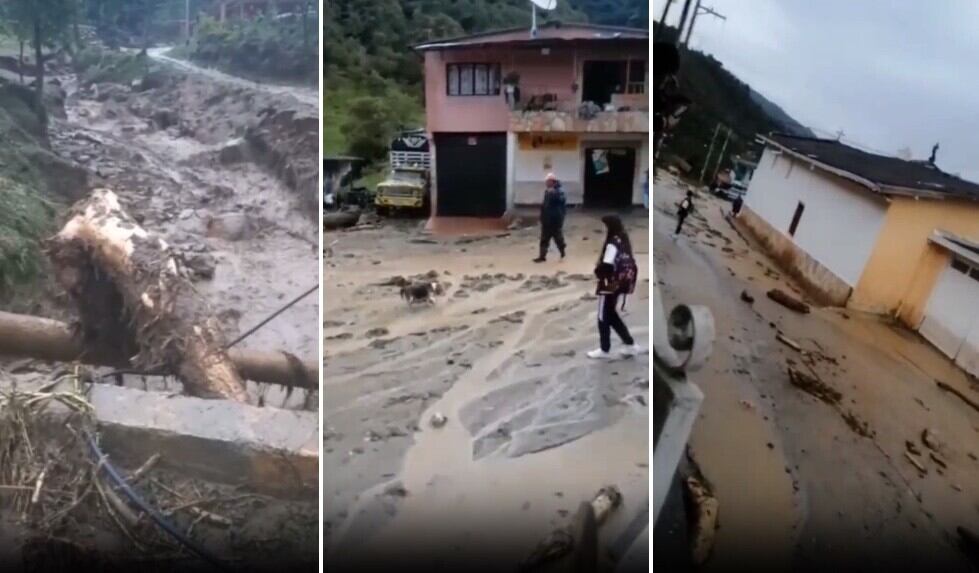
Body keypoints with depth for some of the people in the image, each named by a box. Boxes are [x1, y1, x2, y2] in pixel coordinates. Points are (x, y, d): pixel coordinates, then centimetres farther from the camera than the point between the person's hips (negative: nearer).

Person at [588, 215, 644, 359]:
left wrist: (598, 272, -7)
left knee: (604, 317, 5)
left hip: (609, 285, -9)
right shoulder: (624, 241, 8)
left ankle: (604, 349, 16)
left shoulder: (612, 244, -20)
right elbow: (630, 264, 14)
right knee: (611, 315, 20)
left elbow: (606, 266, -25)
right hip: (620, 285, 9)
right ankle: (630, 344, 22)